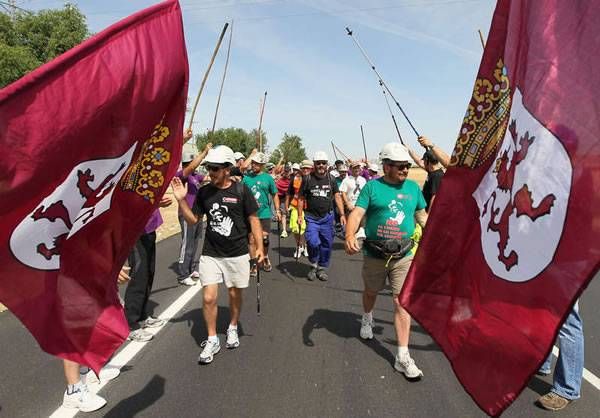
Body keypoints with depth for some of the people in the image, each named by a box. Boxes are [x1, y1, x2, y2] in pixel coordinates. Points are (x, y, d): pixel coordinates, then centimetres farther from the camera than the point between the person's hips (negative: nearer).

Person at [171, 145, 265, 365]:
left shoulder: (241, 190, -8)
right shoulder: (204, 192, 2)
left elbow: (253, 220, -3)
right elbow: (193, 219, 8)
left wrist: (259, 247, -7)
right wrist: (181, 200, -7)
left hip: (237, 254, -2)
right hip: (210, 254, 2)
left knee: (235, 294, 13)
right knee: (208, 298, -3)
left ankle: (232, 328, 39)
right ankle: (212, 340, 16)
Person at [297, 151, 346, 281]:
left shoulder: (331, 179, 6)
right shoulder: (307, 179, 0)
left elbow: (337, 197, 7)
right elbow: (301, 198, 4)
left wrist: (342, 214, -1)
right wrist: (300, 215, -2)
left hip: (327, 217, 2)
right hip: (312, 217, -2)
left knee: (327, 244, 5)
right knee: (313, 242, -16)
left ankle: (322, 268, 24)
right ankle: (314, 265, 11)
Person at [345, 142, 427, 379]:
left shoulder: (413, 187, 5)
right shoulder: (372, 187, -6)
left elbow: (422, 215, 15)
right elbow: (357, 213, -15)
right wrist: (350, 235, -33)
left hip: (404, 256, 1)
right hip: (375, 255, -1)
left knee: (402, 302, -4)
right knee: (371, 292, 22)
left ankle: (403, 356, 3)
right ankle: (367, 319, 55)